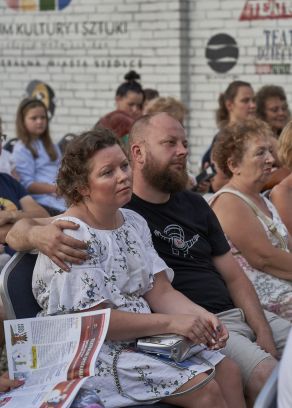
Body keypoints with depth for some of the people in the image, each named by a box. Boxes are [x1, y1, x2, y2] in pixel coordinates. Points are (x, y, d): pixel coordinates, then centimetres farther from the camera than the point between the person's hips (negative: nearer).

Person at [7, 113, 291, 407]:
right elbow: (17, 234, -6)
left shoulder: (195, 205, 16)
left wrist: (264, 334, -2)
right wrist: (38, 233, -32)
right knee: (266, 376, -29)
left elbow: (234, 276, 15)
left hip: (238, 313, 7)